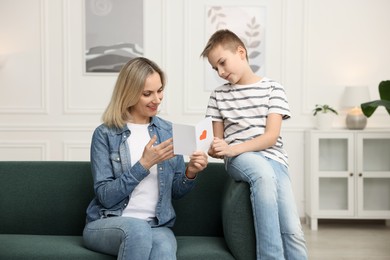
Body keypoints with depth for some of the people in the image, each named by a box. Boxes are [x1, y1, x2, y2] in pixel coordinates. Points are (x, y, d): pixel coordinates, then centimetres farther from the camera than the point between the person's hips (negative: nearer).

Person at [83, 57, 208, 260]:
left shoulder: (168, 131, 8)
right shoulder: (105, 134, -3)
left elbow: (175, 192, 12)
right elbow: (105, 196, -10)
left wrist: (190, 173, -10)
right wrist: (144, 164, -18)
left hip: (157, 225, 2)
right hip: (106, 224, -1)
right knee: (137, 229, -36)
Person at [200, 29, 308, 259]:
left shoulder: (272, 88, 7)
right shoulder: (219, 95, 15)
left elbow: (271, 136, -4)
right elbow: (218, 141, 16)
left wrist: (233, 148, -18)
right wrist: (215, 149, -10)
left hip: (273, 158, 0)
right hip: (239, 160, 0)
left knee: (293, 231, -21)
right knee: (263, 173, -38)